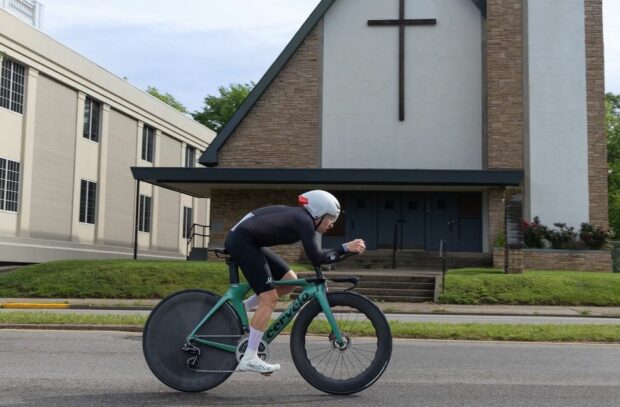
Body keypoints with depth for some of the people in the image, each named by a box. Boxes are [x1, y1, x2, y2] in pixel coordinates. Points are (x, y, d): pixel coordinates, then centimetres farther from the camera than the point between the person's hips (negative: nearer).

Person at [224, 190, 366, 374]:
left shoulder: (299, 217, 13)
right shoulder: (304, 220, -13)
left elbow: (314, 257, 16)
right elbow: (316, 258, -20)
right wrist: (346, 248, -17)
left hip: (247, 242, 10)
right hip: (241, 240, -10)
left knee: (290, 280, 10)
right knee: (269, 299, -10)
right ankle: (249, 358, -7)